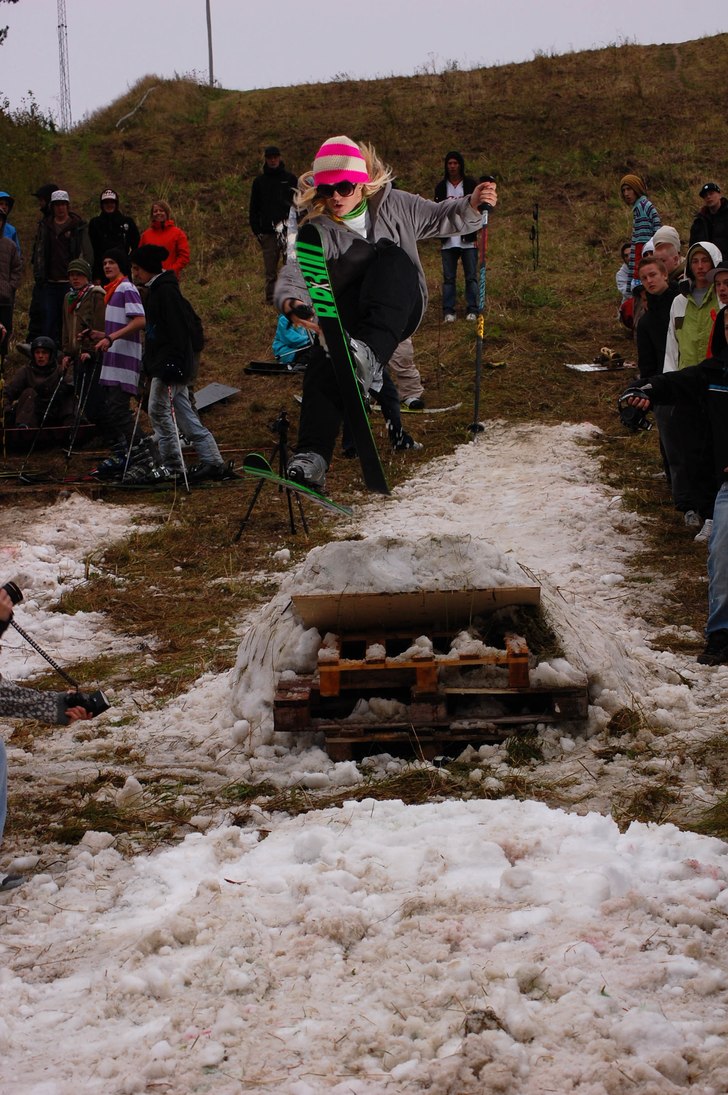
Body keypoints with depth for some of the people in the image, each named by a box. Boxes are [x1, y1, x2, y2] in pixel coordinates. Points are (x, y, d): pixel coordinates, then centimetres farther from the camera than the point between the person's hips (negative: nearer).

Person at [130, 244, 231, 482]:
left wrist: (172, 363, -26)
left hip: (170, 363, -10)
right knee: (186, 417, 9)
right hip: (163, 364, 10)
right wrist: (150, 364, 23)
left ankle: (174, 468, -6)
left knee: (159, 411, -9)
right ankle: (214, 463, 9)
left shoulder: (166, 291, -13)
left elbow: (178, 329, -20)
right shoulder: (155, 290, 18)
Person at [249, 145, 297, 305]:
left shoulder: (290, 178, 9)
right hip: (268, 232, 1)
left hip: (289, 230, -1)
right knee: (270, 270, 0)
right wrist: (255, 229, 5)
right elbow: (253, 207, 15)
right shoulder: (259, 181, 13)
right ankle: (270, 301, 4)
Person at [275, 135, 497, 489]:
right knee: (323, 367, -31)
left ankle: (371, 352, -51)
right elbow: (295, 273, -19)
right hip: (345, 318, 0)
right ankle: (312, 457, -35)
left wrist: (471, 206, -7)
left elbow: (440, 218, 15)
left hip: (400, 311, 0)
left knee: (391, 257, -31)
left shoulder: (395, 207, 3)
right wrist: (291, 302, -42)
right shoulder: (317, 231, -4)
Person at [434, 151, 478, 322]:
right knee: (449, 278, 2)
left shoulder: (470, 184, 4)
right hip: (448, 240, 2)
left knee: (471, 276, 0)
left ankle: (472, 310, 5)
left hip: (467, 239, -2)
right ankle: (448, 311, 5)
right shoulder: (441, 187, 10)